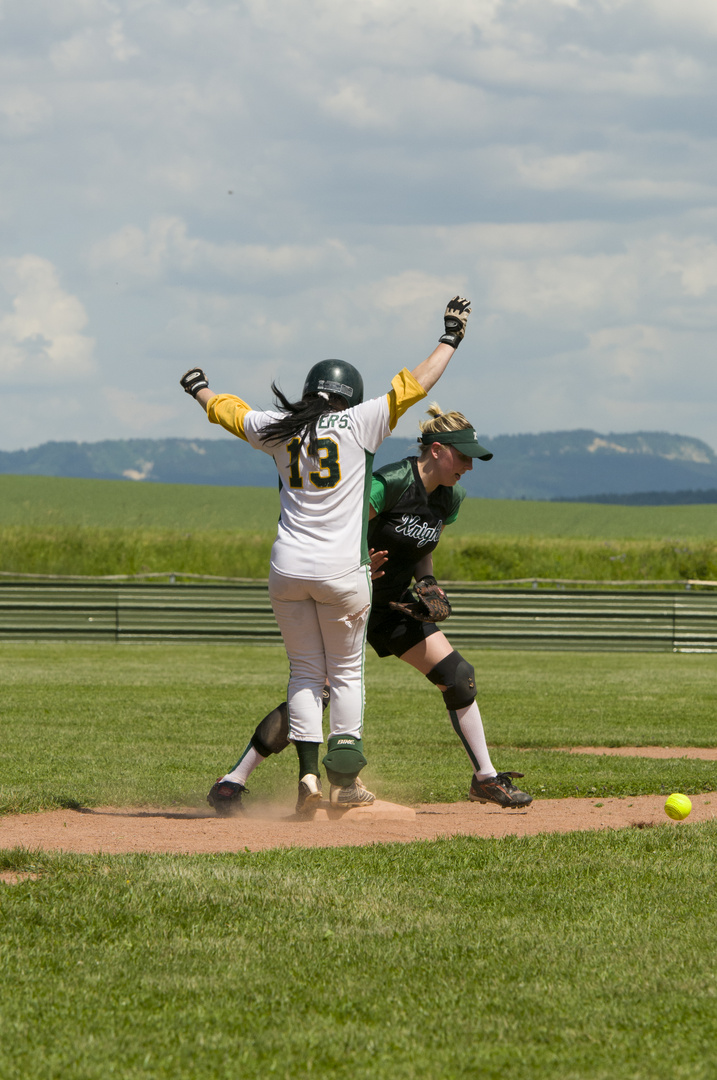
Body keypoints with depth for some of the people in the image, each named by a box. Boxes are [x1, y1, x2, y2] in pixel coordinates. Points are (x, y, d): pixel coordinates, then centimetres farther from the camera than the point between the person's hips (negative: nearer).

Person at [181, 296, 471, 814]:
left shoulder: (280, 429, 7)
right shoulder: (358, 423, -3)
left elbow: (227, 410, 25)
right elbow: (415, 384, -1)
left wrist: (199, 387, 46)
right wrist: (450, 338, 10)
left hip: (288, 570, 3)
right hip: (342, 570, -3)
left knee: (305, 672, 10)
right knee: (347, 673, 9)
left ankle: (308, 773, -4)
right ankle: (346, 780, 5)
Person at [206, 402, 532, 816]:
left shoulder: (451, 498, 3)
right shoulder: (390, 483, -22)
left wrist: (427, 582, -2)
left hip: (395, 607, 7)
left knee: (458, 677, -2)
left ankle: (486, 779, 12)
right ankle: (232, 783, -9)